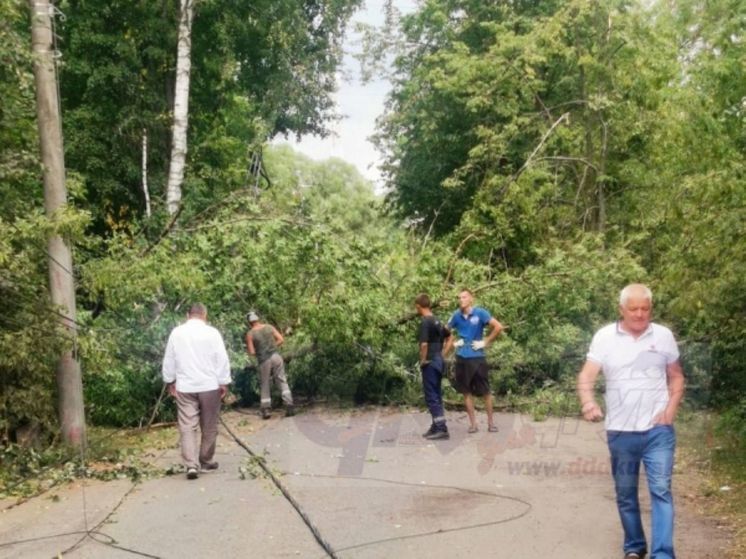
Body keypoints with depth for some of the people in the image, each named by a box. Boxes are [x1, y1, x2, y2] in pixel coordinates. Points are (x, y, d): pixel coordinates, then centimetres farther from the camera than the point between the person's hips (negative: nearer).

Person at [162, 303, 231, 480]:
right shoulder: (212, 333, -6)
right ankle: (206, 461, 21)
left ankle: (191, 464, -11)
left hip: (184, 387, 1)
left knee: (187, 427, 0)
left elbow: (169, 360, 7)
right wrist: (224, 383, 2)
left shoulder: (176, 332, 1)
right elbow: (222, 360, -6)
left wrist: (170, 381, 18)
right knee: (209, 427, 12)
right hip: (209, 386, -1)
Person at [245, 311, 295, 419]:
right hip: (275, 356, 2)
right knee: (282, 382, 6)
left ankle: (266, 410, 12)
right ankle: (289, 405, -3)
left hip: (264, 360, -2)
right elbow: (281, 340, 3)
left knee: (265, 385, 12)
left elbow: (251, 352, -5)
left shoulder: (250, 334, -4)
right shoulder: (269, 327, 4)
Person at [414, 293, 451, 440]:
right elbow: (449, 335, 24)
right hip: (439, 360, 9)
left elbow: (424, 344, -25)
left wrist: (423, 360, -12)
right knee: (436, 395, 14)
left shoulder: (425, 322, -16)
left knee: (431, 396, -6)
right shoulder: (436, 321, 12)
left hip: (430, 362, -9)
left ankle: (442, 429, -8)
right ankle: (436, 426, 20)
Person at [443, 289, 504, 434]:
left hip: (478, 357, -3)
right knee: (467, 391, 7)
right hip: (462, 358, 3)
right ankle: (473, 423, 14)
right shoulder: (457, 316, 1)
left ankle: (491, 422, 14)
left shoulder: (480, 313, -10)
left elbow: (498, 327, -14)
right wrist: (452, 343, 4)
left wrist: (485, 342, -11)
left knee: (485, 391, 3)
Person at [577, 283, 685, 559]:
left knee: (661, 490, -9)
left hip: (658, 430, -1)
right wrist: (588, 402, -30)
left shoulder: (664, 336, 1)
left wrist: (671, 408, -6)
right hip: (620, 431, 1)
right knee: (625, 494, 12)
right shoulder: (604, 337, -3)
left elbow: (676, 377, 11)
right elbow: (586, 375, -9)